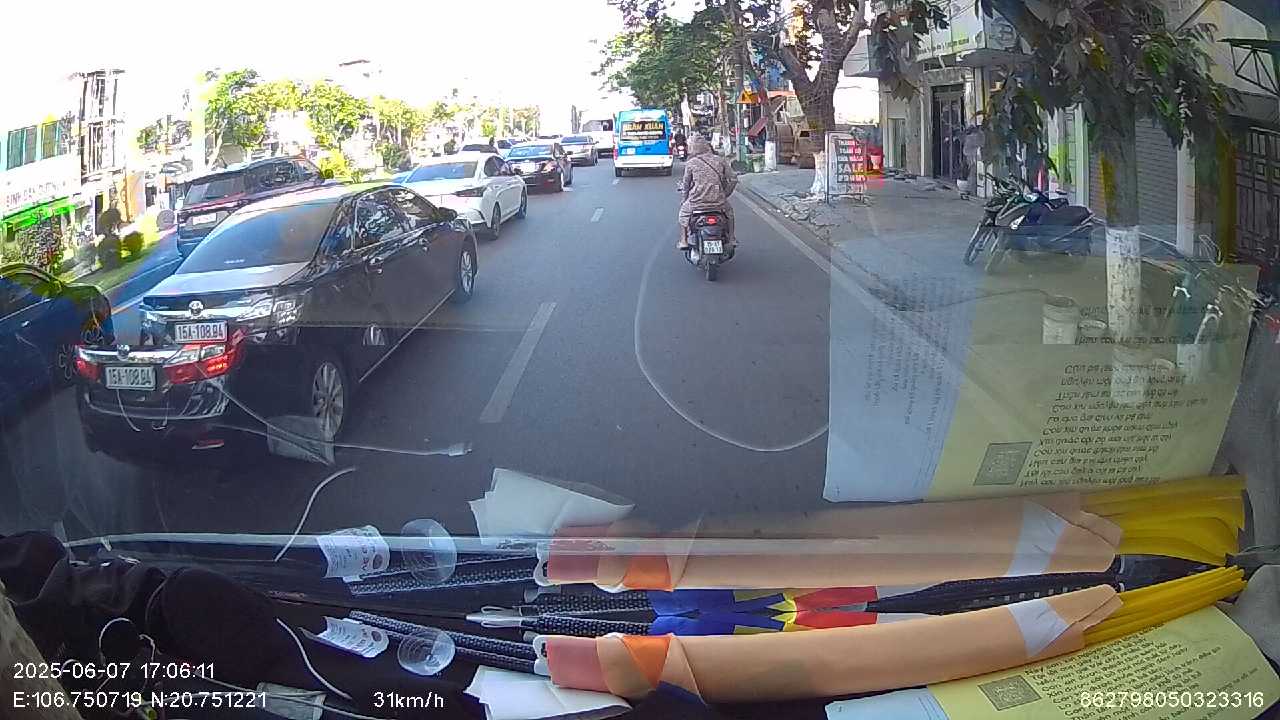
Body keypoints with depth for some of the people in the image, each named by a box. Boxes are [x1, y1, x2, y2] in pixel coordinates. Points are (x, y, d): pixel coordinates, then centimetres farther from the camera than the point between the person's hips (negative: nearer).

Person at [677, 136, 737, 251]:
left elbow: (686, 184, 5)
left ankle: (683, 241, 25)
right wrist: (726, 193, 20)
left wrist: (687, 197, 24)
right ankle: (731, 239, 35)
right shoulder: (720, 160, 5)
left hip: (697, 202, -1)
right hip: (718, 201, 1)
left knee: (683, 212, 30)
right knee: (729, 210, 34)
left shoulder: (690, 163, 0)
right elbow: (733, 179, 4)